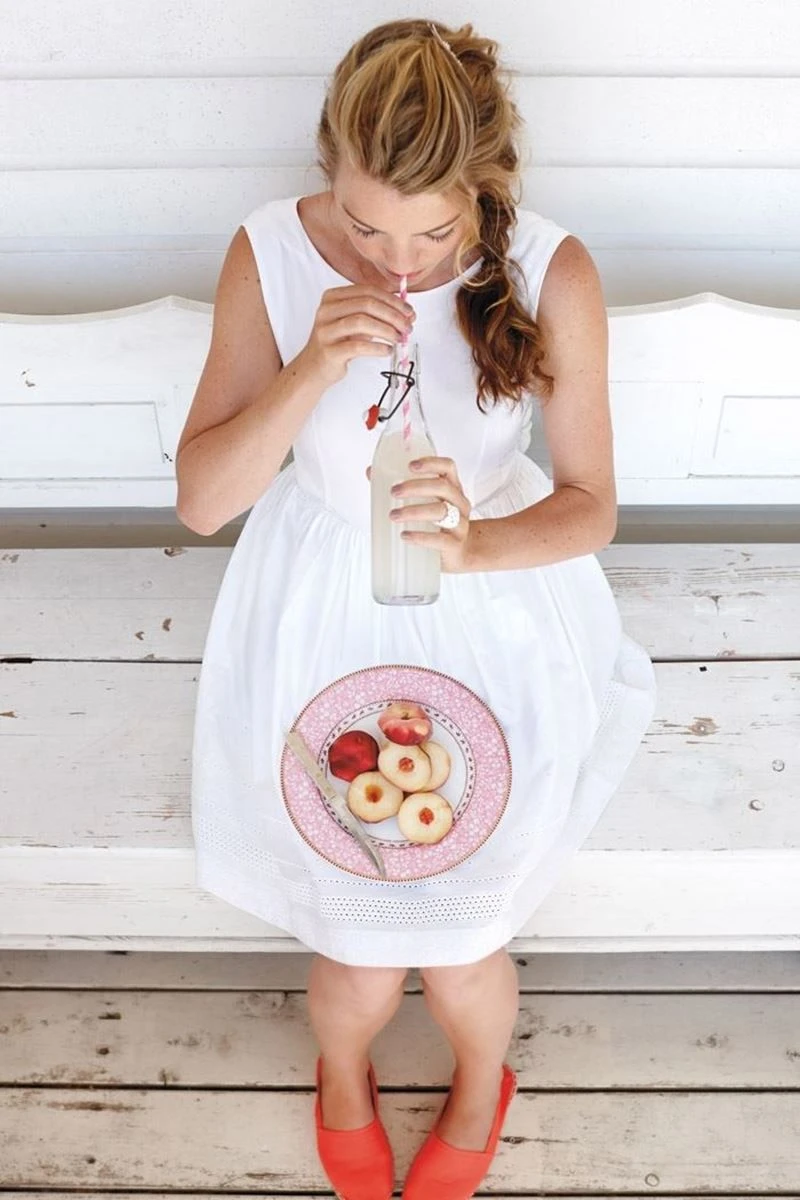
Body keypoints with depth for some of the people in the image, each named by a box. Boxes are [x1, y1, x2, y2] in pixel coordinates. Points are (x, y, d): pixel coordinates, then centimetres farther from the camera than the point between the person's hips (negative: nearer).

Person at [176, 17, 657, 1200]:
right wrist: (313, 368, -28)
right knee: (360, 965, 7)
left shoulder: (553, 272, -15)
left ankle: (483, 1086, 53)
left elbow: (589, 503, -7)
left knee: (458, 951, 11)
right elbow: (201, 501, -13)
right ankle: (342, 1071, 51)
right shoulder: (269, 254, -13)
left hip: (495, 626, 0)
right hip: (323, 623, 1)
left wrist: (476, 548, -28)